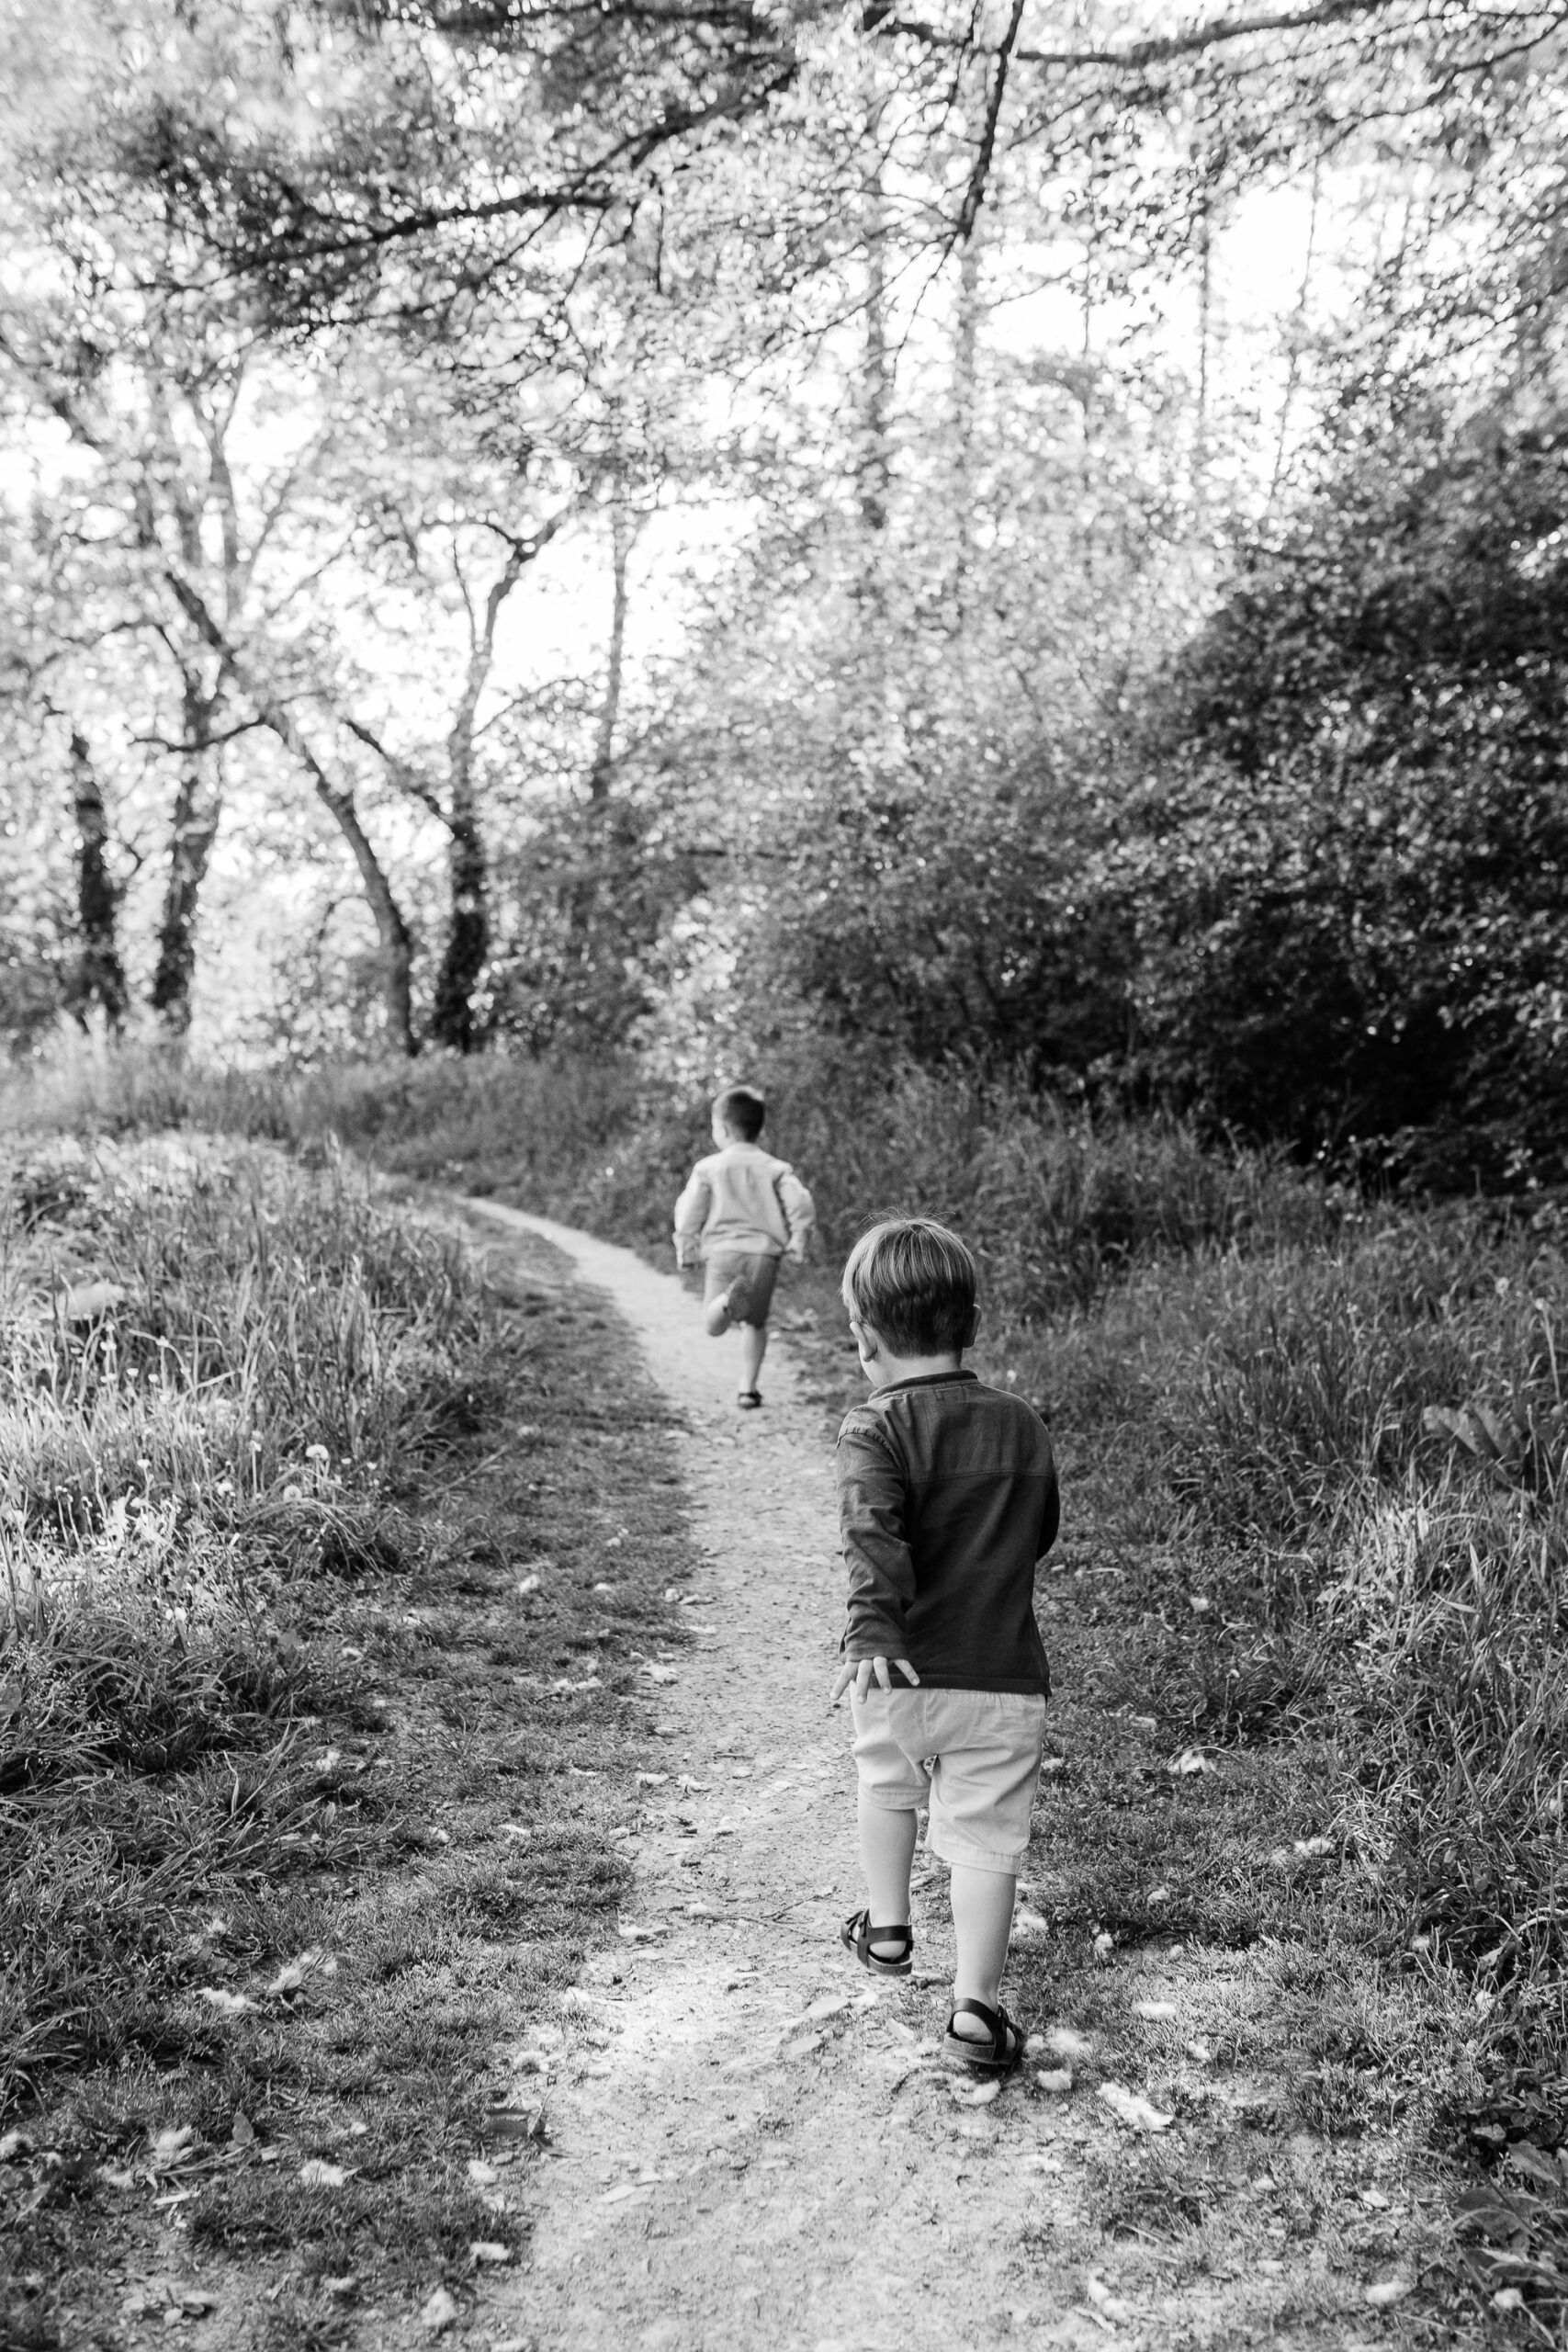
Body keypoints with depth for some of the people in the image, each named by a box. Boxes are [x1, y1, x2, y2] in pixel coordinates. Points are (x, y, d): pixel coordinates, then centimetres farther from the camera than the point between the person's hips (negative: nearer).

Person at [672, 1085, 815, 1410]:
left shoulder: (708, 1167, 6)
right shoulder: (775, 1168, 10)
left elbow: (689, 1211, 2)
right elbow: (801, 1205, -2)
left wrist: (685, 1248, 13)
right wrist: (797, 1243, 8)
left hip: (722, 1249, -2)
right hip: (764, 1252, 2)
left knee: (713, 1325, -7)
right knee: (755, 1323, 17)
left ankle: (729, 1301, -41)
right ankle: (748, 1388, 12)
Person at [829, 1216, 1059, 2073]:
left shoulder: (877, 1427, -12)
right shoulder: (1023, 1424, 3)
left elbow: (873, 1536, -28)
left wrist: (872, 1633, -37)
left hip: (901, 1672, -1)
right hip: (1004, 1678, 1)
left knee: (887, 1785, 27)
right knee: (987, 1837, 8)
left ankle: (886, 1928, 41)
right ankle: (974, 2008, 6)